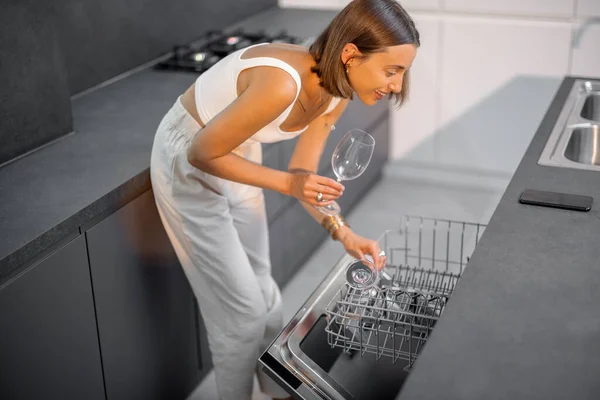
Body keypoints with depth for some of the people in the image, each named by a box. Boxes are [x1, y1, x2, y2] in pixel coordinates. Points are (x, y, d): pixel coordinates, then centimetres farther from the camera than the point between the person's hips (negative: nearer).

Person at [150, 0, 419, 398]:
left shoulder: (336, 94, -11)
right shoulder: (282, 84, -38)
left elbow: (302, 177, -1)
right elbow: (202, 153, -27)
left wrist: (342, 231, -13)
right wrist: (286, 182, -29)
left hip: (236, 156, 7)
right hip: (189, 162, -7)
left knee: (262, 294, 16)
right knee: (242, 310, 0)